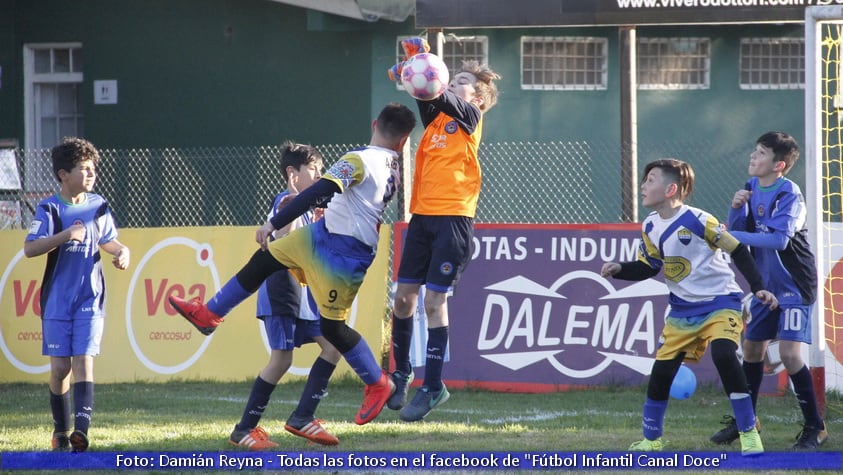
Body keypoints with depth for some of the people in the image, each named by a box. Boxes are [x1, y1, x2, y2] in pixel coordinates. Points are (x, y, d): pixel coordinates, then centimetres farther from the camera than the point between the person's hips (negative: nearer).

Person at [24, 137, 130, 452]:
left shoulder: (99, 206, 5)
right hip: (57, 301, -1)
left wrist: (122, 252, 0)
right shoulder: (50, 209, -5)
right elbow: (30, 248, -16)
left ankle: (81, 428, -24)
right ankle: (61, 431, 16)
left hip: (90, 299, 1)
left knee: (83, 361, -12)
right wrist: (66, 235, -27)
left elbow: (107, 240, 21)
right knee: (60, 367, 1)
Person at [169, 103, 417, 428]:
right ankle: (209, 314, 29)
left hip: (341, 255, -10)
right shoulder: (394, 168, 3)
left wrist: (274, 224, -27)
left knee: (333, 326, -2)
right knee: (264, 259, 16)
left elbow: (319, 193, -29)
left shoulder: (359, 160, -23)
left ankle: (378, 385, 15)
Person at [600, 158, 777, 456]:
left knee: (724, 356, -27)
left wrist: (758, 288, -16)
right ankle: (651, 439, 19)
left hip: (720, 303, -6)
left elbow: (737, 250, -12)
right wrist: (619, 270, -6)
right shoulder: (650, 227, 1)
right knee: (661, 370, 2)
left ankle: (749, 434, -16)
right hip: (682, 310, 7)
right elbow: (647, 267, 12)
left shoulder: (696, 221, -18)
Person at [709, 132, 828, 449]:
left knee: (790, 353, -15)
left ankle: (815, 428, -6)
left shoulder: (788, 193, -19)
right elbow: (737, 232, 5)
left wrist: (733, 236, -31)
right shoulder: (752, 188, 4)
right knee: (752, 349, 13)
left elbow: (779, 239, -30)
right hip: (767, 285, 8)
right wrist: (737, 207, -14)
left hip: (794, 286, -8)